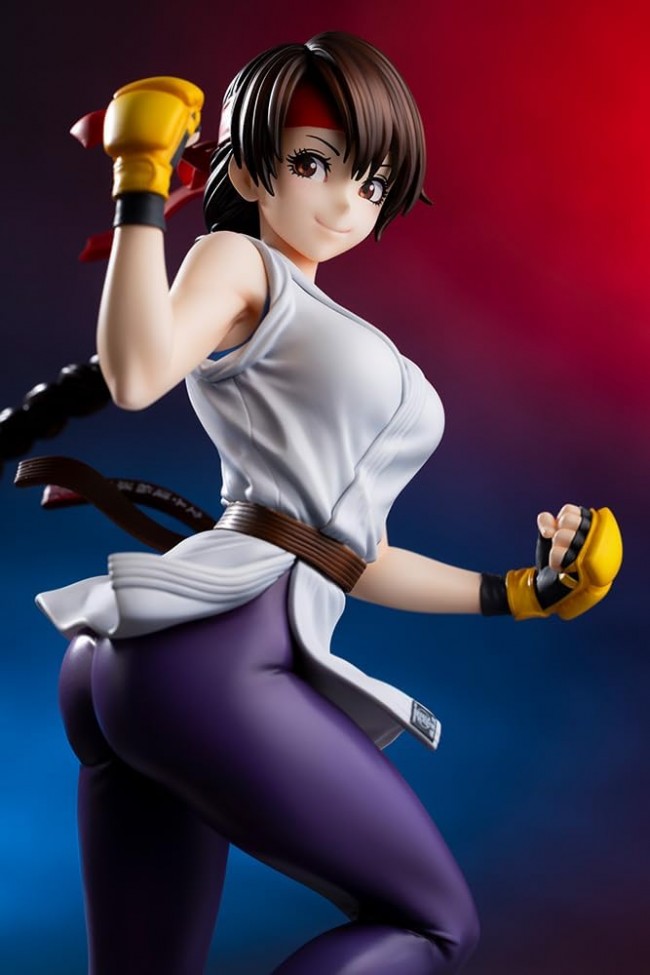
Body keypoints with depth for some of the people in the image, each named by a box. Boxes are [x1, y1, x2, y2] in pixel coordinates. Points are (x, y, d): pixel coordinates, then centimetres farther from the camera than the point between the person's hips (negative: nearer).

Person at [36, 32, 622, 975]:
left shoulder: (341, 342, 30)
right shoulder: (235, 261, 5)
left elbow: (345, 553, 28)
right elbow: (137, 375, -18)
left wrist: (519, 592, 28)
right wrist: (141, 188, -11)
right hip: (209, 649, -9)